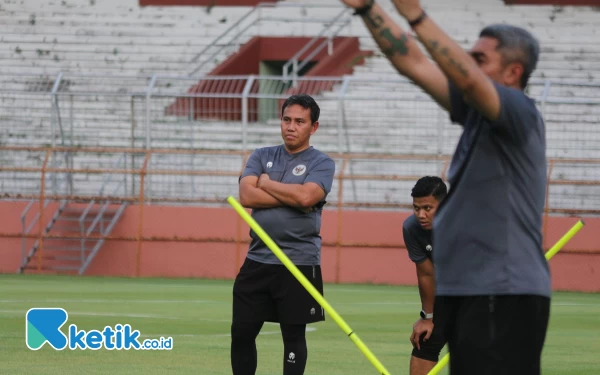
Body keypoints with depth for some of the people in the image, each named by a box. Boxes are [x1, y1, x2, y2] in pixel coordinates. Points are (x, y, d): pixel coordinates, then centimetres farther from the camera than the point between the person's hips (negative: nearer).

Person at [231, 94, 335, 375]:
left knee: (293, 336, 2)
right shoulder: (261, 157, 11)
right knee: (241, 333, 5)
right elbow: (246, 195, -5)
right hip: (257, 260, 4)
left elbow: (306, 196, -20)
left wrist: (267, 183, -6)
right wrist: (292, 198, -11)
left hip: (299, 264, -4)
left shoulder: (321, 163, 0)